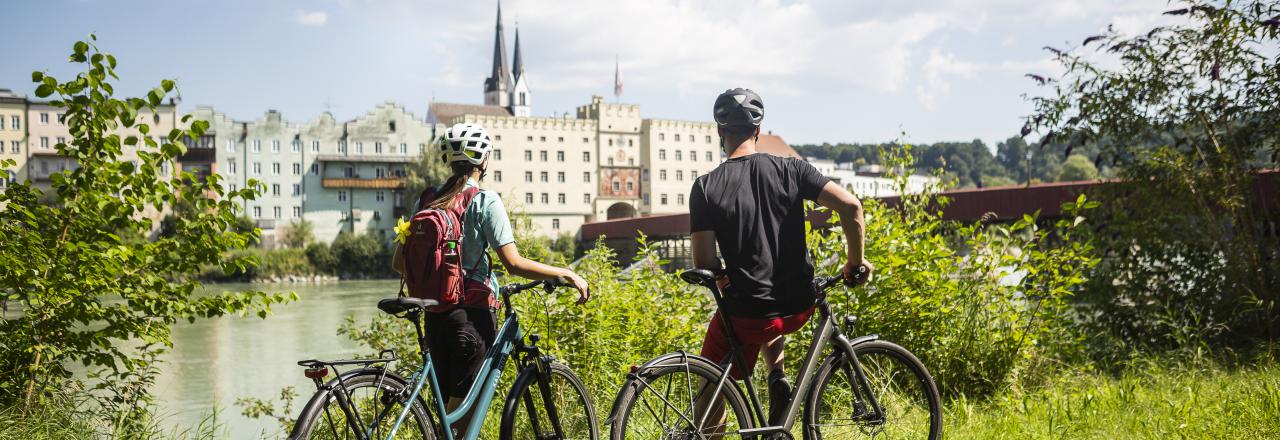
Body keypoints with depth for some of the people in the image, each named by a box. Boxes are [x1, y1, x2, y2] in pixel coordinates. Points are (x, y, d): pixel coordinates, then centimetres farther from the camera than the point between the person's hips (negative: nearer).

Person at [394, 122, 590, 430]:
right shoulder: (485, 201, -10)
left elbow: (400, 262, 10)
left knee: (447, 406, 14)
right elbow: (514, 264, -16)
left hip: (435, 315, 6)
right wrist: (566, 274, -8)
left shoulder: (426, 200, 7)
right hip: (473, 313, -6)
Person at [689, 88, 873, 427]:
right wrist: (856, 261, 4)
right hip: (800, 308, 4)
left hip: (745, 314, -3)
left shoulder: (706, 187, -9)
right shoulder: (790, 169, -3)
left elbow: (703, 265, -11)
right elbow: (850, 206, -11)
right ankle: (777, 378, 17)